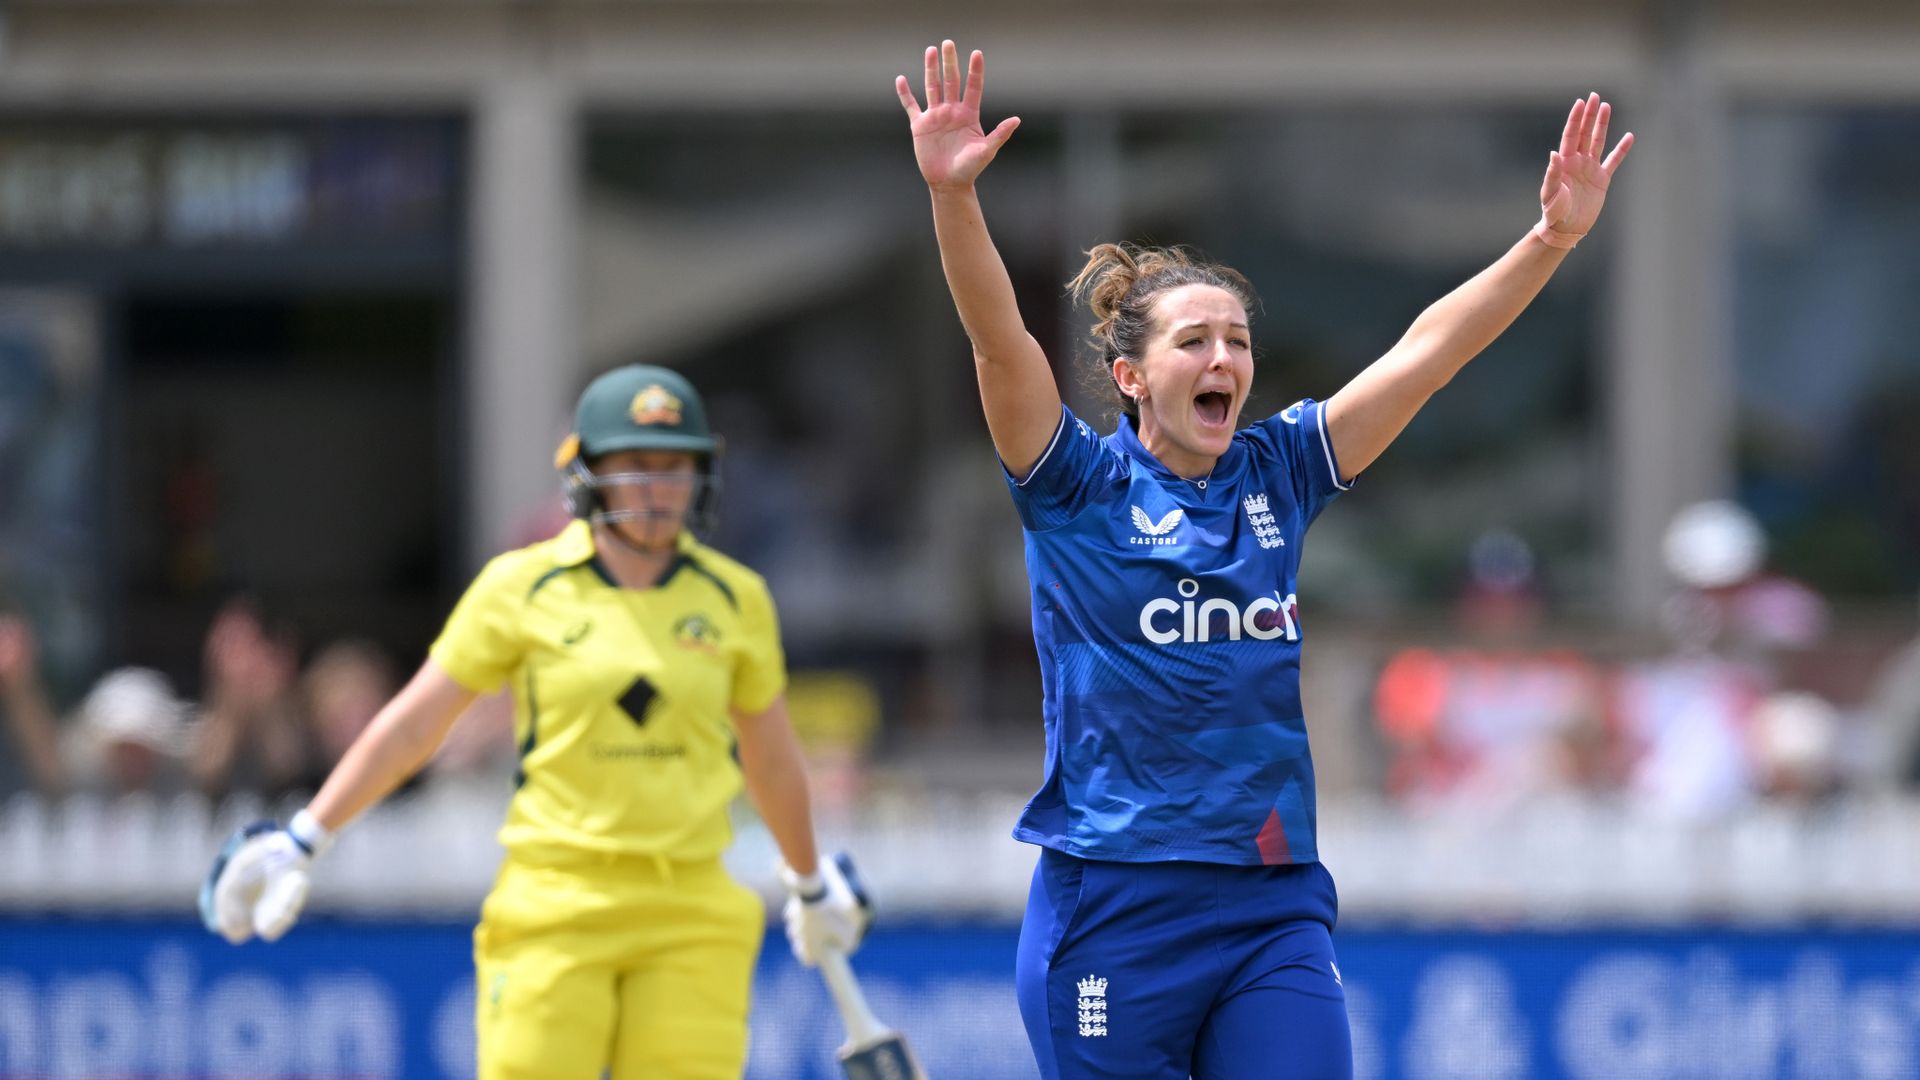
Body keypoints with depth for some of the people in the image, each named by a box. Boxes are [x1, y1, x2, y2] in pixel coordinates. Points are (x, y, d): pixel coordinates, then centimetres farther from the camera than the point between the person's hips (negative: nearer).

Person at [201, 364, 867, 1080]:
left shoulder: (734, 598, 7)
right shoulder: (523, 587, 0)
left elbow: (771, 757, 22)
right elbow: (412, 726, 5)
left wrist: (811, 884, 33)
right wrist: (300, 841, 3)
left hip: (691, 921, 2)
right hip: (552, 906, -2)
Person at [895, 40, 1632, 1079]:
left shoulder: (1277, 476, 9)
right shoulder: (1081, 492, -2)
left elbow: (1424, 353, 5)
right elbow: (998, 341, -17)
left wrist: (1552, 238, -5)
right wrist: (952, 195, -31)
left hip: (1276, 913, 3)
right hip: (1114, 915, -3)